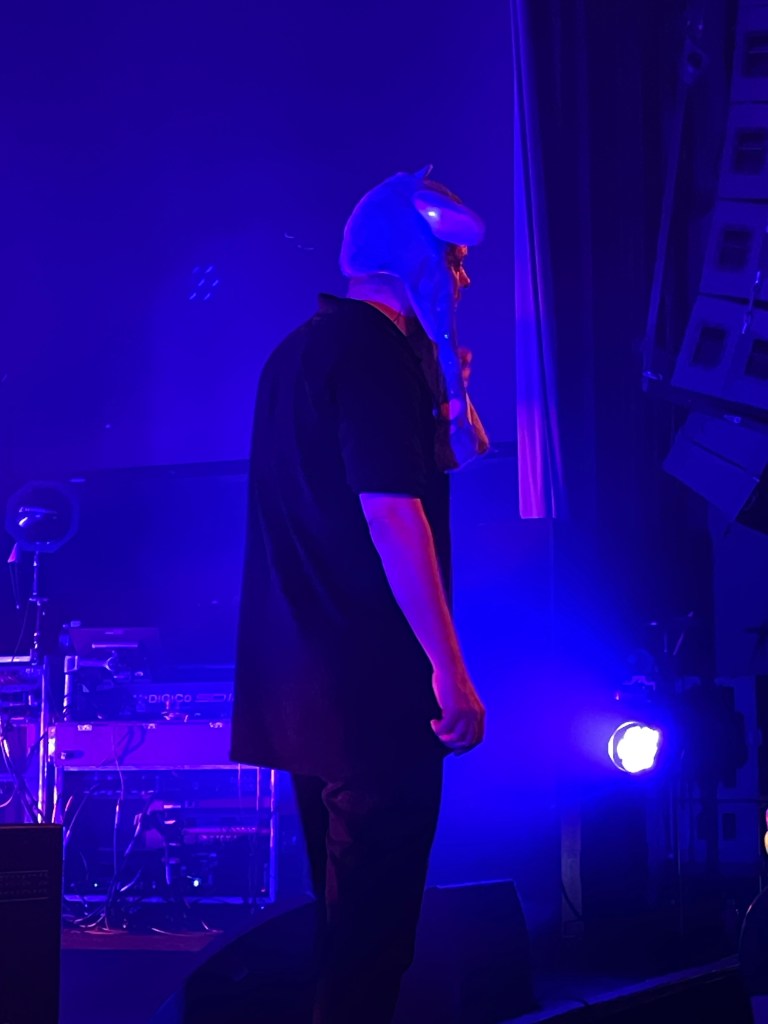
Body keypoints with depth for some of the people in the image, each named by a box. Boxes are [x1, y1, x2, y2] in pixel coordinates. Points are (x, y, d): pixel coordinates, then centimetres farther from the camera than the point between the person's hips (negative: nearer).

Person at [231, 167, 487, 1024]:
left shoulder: (300, 348, 18)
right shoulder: (377, 350, -13)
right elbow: (391, 510, -22)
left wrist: (444, 358, 13)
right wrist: (449, 666, -22)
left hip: (305, 684, 10)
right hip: (372, 681, -10)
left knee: (343, 911, 19)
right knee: (372, 925, -4)